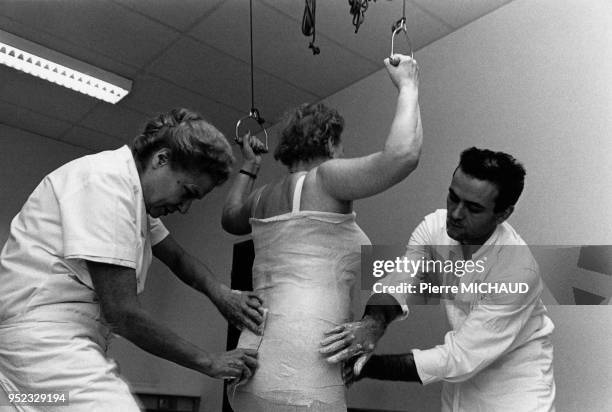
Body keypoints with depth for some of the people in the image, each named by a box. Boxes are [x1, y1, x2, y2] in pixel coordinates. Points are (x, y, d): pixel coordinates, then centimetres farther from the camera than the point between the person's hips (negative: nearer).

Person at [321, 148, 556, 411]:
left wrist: (368, 367, -32)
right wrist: (374, 322, -48)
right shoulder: (435, 227, -16)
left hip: (516, 378, -4)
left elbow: (458, 359, -32)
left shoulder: (518, 270, -33)